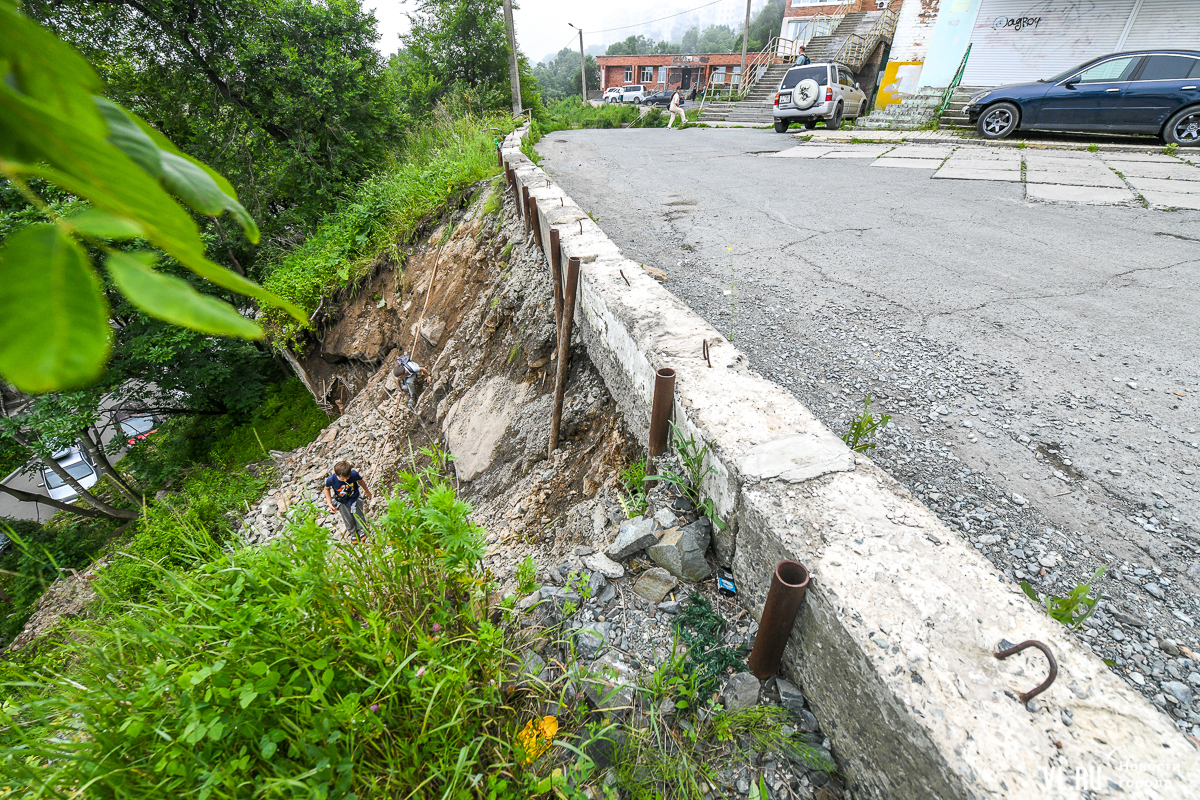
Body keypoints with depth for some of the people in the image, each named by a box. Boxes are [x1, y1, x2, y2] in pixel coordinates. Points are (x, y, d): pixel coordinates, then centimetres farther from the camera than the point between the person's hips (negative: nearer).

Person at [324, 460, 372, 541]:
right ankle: (353, 533, 45)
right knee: (348, 520, 13)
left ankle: (362, 530, 45)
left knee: (358, 517, 13)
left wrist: (367, 492, 8)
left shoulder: (354, 474, -31)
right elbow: (327, 489, -8)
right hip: (342, 503, 0)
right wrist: (330, 503, -12)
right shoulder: (331, 480, -31)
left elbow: (361, 481, -8)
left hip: (355, 498, 0)